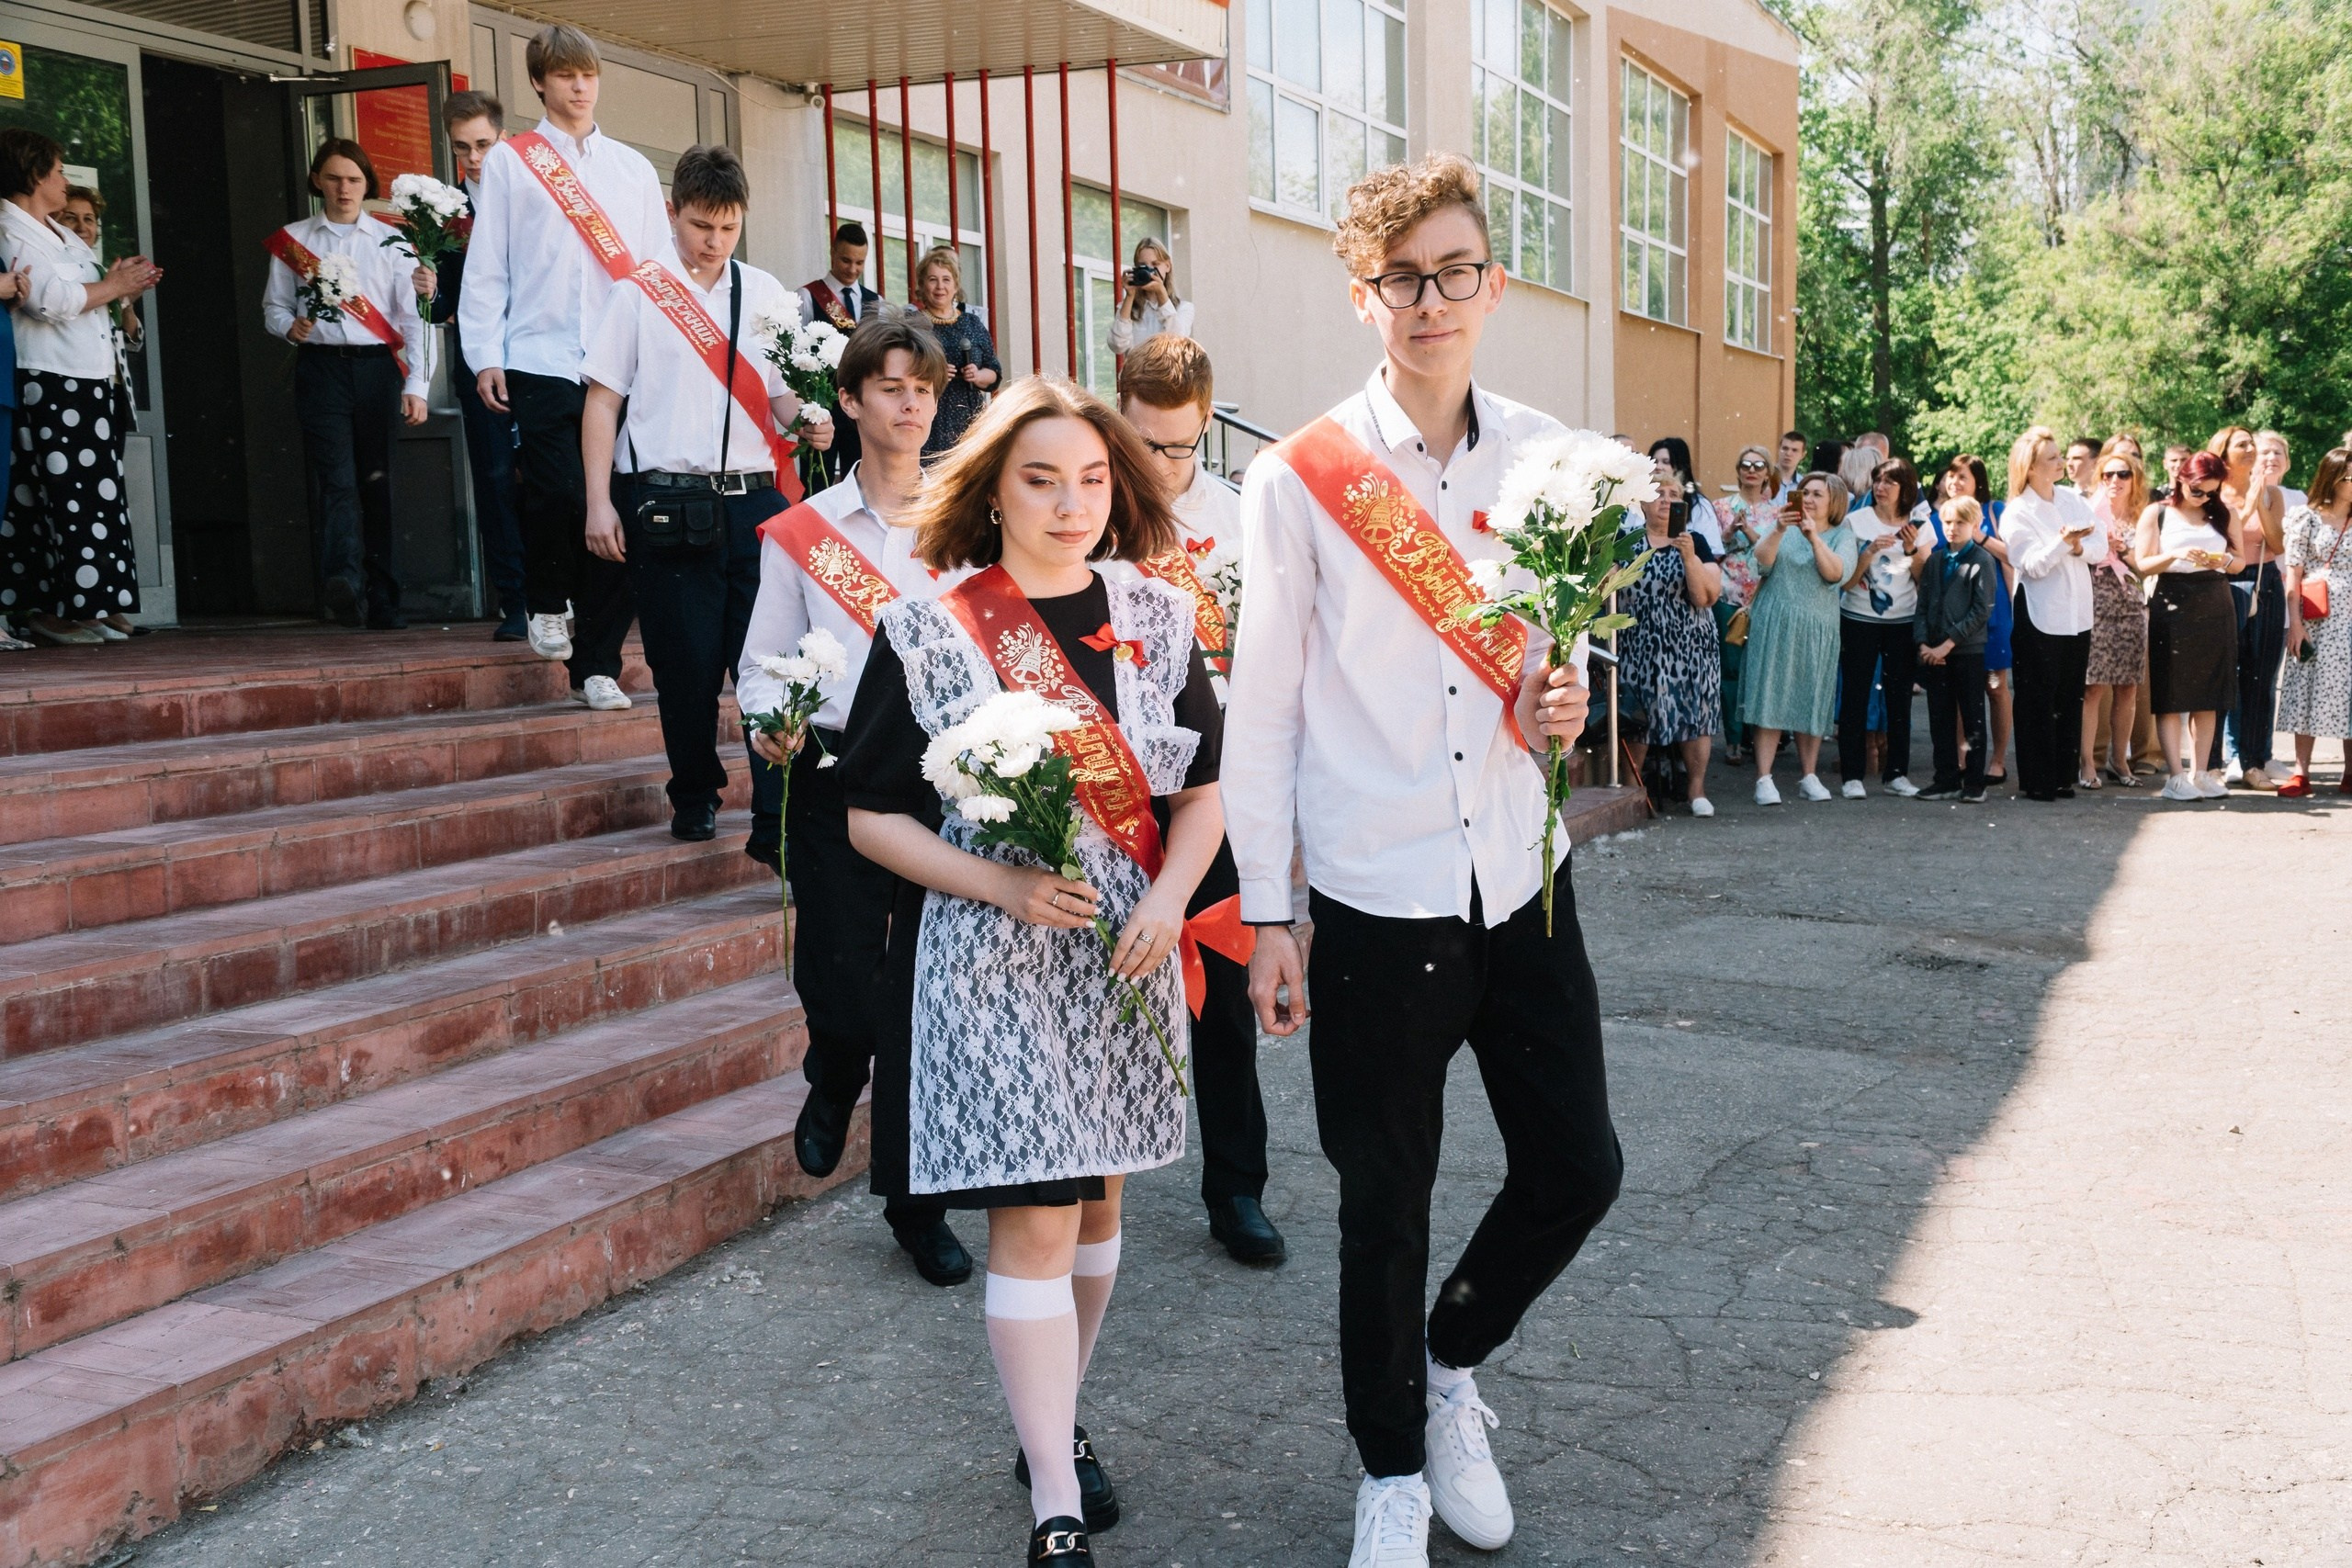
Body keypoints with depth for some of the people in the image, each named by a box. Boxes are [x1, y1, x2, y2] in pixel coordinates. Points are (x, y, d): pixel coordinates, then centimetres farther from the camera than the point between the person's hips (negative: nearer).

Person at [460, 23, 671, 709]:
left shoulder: (633, 168, 17)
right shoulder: (509, 162, 9)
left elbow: (660, 265, 14)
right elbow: (486, 265, 4)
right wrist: (485, 356, -4)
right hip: (541, 361, -2)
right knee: (558, 496, -12)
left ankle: (597, 664, 7)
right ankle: (547, 603, 19)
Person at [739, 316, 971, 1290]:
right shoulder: (801, 533, 8)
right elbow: (762, 664, 9)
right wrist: (769, 724, -12)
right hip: (837, 782, 0)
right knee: (838, 980, -6)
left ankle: (915, 1201, 14)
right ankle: (834, 1082, 32)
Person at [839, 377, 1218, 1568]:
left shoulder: (1158, 619, 4)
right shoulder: (927, 632, -5)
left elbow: (1201, 790, 9)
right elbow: (873, 816, -2)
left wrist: (1169, 897, -9)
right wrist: (1002, 885, -16)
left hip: (1128, 959, 4)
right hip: (998, 961, -4)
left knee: (1092, 1202, 14)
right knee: (1033, 1224, -6)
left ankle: (1052, 1423, 34)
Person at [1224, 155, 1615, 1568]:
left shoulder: (1546, 457, 4)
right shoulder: (1298, 480, -6)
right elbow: (1262, 709, -3)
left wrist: (1563, 695, -7)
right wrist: (1266, 916, -4)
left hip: (1521, 882, 4)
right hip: (1376, 899, -3)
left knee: (1579, 1170, 8)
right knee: (1386, 1206, 9)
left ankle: (1452, 1362, 38)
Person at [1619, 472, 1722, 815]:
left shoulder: (1695, 542, 3)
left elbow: (1707, 597, -9)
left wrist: (1689, 556, -19)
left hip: (1689, 646, 0)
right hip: (1640, 646, 0)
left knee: (1694, 712, -2)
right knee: (1636, 717, 1)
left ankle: (1698, 789, 5)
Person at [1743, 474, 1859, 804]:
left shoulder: (1842, 536, 5)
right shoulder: (1785, 527, 8)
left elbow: (1837, 573, -13)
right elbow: (1762, 562, -8)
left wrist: (1814, 537, -25)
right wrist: (1778, 531, -25)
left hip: (1816, 629, 0)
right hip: (1774, 625, 0)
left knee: (1812, 700, 5)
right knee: (1770, 696, -6)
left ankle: (1809, 776, 16)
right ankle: (1764, 778, -8)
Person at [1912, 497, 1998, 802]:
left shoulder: (1982, 561, -3)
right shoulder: (1934, 560, 12)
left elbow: (1981, 612, -10)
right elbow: (1923, 605, 10)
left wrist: (1948, 644, -13)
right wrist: (1923, 643, -5)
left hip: (1968, 651, -5)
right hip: (1934, 653, 5)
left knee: (1972, 718, 2)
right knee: (1940, 717, 7)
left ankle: (1974, 782, 7)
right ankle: (1947, 779, 13)